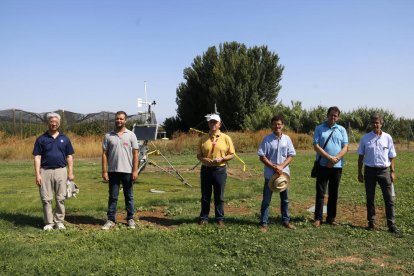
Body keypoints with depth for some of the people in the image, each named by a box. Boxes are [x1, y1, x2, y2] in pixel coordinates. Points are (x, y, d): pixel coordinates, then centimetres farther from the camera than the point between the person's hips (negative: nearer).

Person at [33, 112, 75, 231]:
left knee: (60, 198, 5)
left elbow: (69, 157, 9)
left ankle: (59, 221, 16)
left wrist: (70, 173, 2)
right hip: (45, 171, -1)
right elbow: (37, 157, 0)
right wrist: (37, 174, -8)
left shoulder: (64, 139, 8)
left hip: (61, 171, 1)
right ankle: (49, 222, 14)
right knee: (46, 199, 3)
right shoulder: (41, 139, 3)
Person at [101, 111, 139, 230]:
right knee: (112, 196, 7)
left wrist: (135, 170, -8)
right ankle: (111, 220, 14)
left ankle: (130, 219, 18)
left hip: (127, 171, -1)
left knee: (129, 196, 9)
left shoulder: (131, 135, 1)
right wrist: (104, 171, -4)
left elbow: (135, 153, -1)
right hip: (113, 171, 1)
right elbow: (104, 154, 2)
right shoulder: (108, 136, 4)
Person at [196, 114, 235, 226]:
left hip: (220, 170, -1)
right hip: (206, 169, 2)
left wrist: (221, 159, -15)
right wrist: (205, 159, -13)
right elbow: (199, 155, 7)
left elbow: (231, 154, 2)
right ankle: (204, 218, 21)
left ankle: (220, 218, 19)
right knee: (205, 196, 8)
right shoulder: (203, 139, 6)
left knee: (219, 196, 7)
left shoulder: (226, 138, 1)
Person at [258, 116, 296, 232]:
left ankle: (285, 220, 27)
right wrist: (274, 167, -16)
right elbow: (262, 157, -8)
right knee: (266, 199, 2)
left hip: (283, 173, 3)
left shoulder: (287, 139, 1)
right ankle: (264, 223, 8)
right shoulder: (267, 139, -7)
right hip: (270, 174, -3)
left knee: (285, 199, 14)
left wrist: (281, 166, -13)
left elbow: (291, 155, 2)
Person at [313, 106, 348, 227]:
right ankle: (318, 218, 4)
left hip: (337, 166, 2)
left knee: (334, 193, 9)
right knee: (320, 192, -1)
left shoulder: (342, 130, 9)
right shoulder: (319, 129, 3)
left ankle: (331, 217, 18)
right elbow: (316, 146, -6)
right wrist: (330, 157, -14)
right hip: (323, 165, -2)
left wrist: (335, 159, -13)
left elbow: (345, 148, 2)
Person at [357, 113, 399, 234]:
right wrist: (360, 172, 3)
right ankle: (371, 223, 19)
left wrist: (392, 172, 3)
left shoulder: (387, 138, 2)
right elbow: (361, 156, 6)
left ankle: (391, 224, 6)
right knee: (370, 198, 8)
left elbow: (391, 157, 8)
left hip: (384, 171, 0)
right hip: (370, 170, 0)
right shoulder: (365, 138, 1)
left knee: (389, 199, -1)